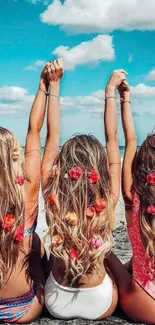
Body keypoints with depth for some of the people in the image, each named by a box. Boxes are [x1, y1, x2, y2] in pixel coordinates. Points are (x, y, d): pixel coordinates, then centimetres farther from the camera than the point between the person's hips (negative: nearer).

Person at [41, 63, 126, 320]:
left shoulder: (53, 198, -25)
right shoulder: (108, 200, -25)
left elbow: (52, 136, -15)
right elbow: (112, 139, -13)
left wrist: (54, 84, -10)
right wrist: (110, 91, -3)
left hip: (56, 303, 1)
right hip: (100, 305, 0)